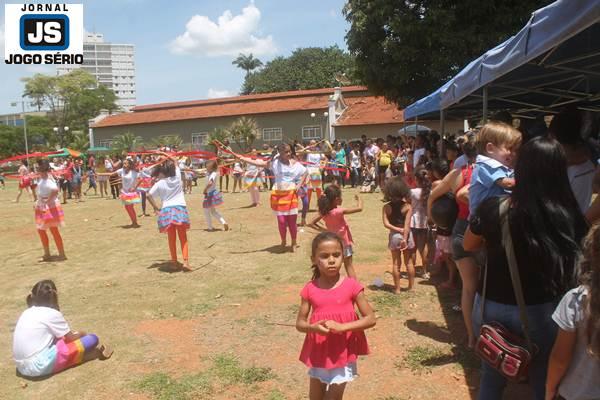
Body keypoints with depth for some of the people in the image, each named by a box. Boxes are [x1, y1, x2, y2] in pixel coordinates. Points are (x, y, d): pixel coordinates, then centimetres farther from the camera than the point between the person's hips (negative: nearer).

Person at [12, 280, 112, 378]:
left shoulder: (28, 312, 14)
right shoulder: (52, 313, -8)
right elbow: (70, 338, 1)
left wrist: (68, 333, 25)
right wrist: (81, 334, 20)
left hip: (23, 367, 9)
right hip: (41, 365, -8)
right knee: (92, 338, -8)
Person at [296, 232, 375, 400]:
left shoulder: (351, 286, -12)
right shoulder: (310, 289, -7)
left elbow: (371, 319, -11)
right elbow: (300, 323, 0)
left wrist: (342, 327, -24)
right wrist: (313, 327, -22)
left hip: (343, 354, -2)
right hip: (318, 354, 3)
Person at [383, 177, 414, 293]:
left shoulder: (386, 207, -8)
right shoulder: (407, 206, -11)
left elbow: (386, 224, -16)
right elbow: (407, 225, -16)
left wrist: (398, 230, -12)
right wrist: (405, 238, -17)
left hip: (394, 235, 0)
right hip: (406, 235, 0)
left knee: (396, 263, 10)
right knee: (408, 262, 15)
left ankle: (397, 288, 15)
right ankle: (411, 286, 25)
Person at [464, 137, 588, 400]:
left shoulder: (492, 208, -17)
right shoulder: (570, 215, -16)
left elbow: (469, 246, 1)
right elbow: (575, 264, 0)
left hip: (493, 307, 0)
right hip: (543, 311, 0)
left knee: (492, 375, 21)